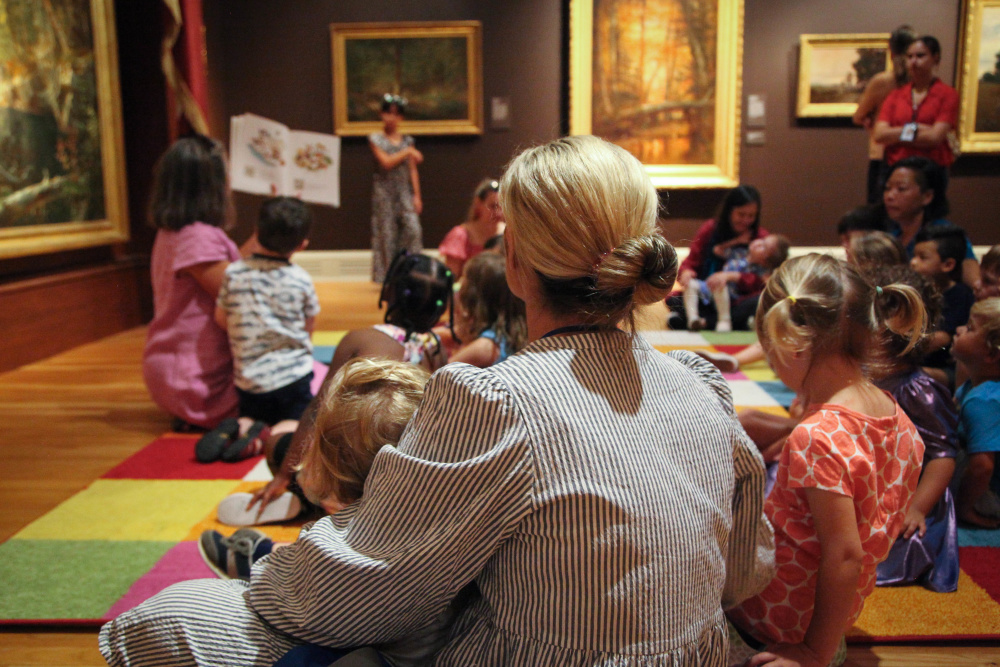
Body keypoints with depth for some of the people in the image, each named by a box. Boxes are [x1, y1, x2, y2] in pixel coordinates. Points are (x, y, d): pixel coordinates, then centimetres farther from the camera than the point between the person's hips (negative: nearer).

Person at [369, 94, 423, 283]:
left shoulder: (407, 140, 10)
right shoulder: (376, 139, 1)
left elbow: (413, 170, 10)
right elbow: (386, 162, -12)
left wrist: (417, 195, 5)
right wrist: (407, 152, -8)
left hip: (405, 191, 3)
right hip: (384, 191, -3)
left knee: (413, 229, -10)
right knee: (386, 232, 0)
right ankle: (388, 277, 6)